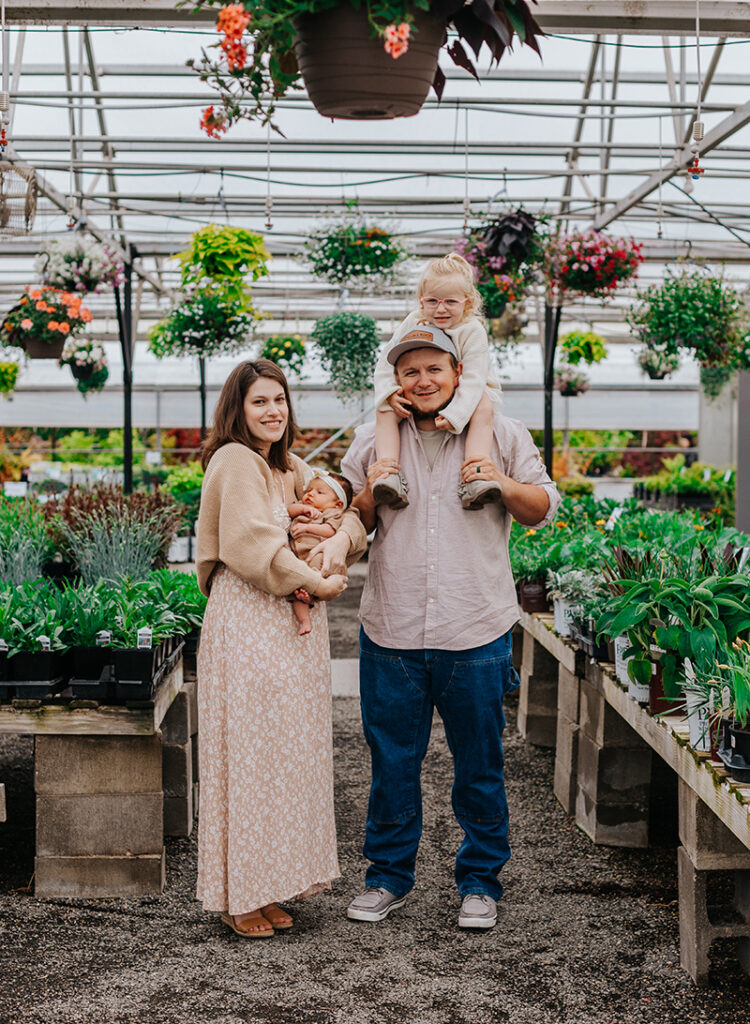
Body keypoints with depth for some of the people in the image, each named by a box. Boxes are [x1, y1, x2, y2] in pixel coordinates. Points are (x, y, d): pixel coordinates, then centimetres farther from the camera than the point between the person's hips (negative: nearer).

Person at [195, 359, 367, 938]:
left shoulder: (290, 468, 18)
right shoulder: (236, 461, -9)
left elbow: (344, 512, 13)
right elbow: (254, 540, -20)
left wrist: (341, 539, -9)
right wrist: (316, 582, -17)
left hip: (295, 624, 9)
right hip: (247, 624, -9)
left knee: (289, 752, 11)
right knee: (249, 751, -3)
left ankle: (269, 886, 20)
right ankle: (238, 895, 8)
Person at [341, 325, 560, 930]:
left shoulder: (501, 434, 4)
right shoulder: (373, 442, 8)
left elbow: (544, 509, 8)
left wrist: (503, 484, -11)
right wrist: (369, 496, -6)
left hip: (476, 631, -1)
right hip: (391, 631, 1)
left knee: (480, 766, 8)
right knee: (392, 764, 10)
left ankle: (480, 883, 24)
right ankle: (389, 878, 27)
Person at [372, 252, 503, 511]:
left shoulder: (472, 331, -16)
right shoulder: (413, 324, -5)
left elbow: (473, 380, -24)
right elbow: (386, 362, -2)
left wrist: (454, 415, -39)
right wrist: (390, 394, -22)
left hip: (464, 395, -3)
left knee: (484, 408, -34)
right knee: (384, 410, -22)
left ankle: (474, 480, -47)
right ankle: (389, 473, -36)